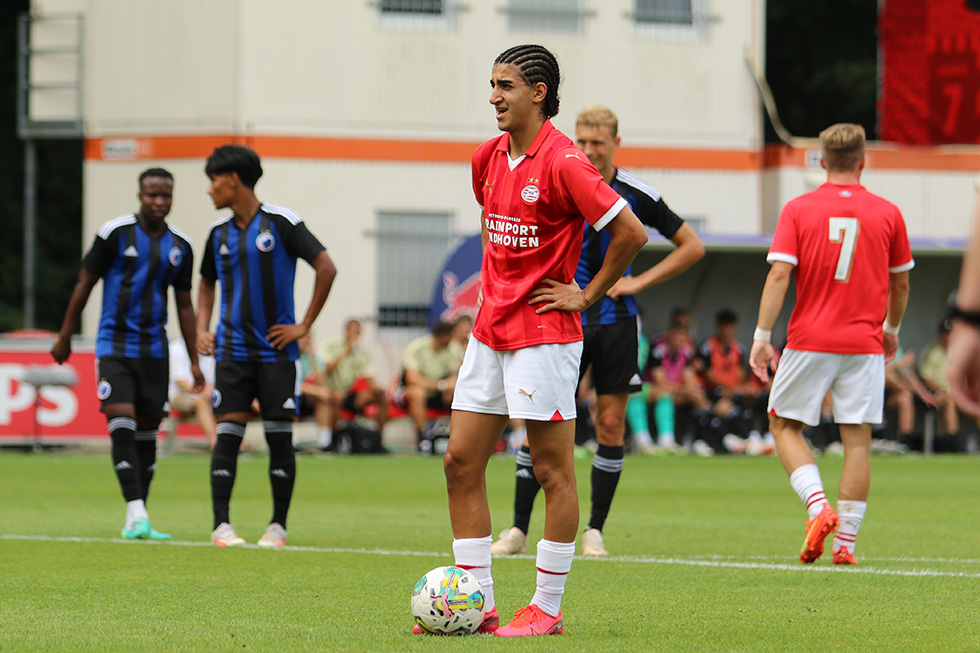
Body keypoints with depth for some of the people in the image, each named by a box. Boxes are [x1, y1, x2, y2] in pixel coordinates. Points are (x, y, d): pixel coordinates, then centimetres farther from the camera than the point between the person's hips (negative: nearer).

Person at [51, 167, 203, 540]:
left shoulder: (180, 246, 6)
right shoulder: (115, 233, -6)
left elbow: (184, 306, 13)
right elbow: (85, 285, 1)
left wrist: (194, 362, 11)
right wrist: (65, 337, 1)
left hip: (154, 351, 4)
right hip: (115, 345, -4)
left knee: (147, 433, 6)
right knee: (122, 425, -17)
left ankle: (138, 522, 13)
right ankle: (135, 513, -21)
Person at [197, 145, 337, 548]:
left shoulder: (280, 223, -6)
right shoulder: (220, 233, 10)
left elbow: (326, 268, -7)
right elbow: (207, 282, 26)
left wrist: (304, 326, -7)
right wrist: (202, 329, 11)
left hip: (276, 348, -3)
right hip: (232, 348, 3)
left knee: (279, 436, 0)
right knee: (227, 434, -5)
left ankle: (278, 526, 8)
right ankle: (221, 525, -4)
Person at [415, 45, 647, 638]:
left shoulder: (563, 162, -15)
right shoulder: (489, 157, 9)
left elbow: (631, 232, -17)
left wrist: (587, 297, -10)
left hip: (544, 335, -9)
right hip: (490, 332, 9)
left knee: (554, 471, -1)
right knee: (461, 462, 6)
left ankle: (547, 609, 5)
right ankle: (478, 605, 11)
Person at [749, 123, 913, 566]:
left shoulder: (799, 210, -1)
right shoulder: (887, 214, 3)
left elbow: (779, 274, -9)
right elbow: (900, 283, 12)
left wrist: (762, 336, -6)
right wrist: (891, 329, 29)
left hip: (809, 341, -1)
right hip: (864, 344, 1)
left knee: (784, 424, 13)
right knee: (857, 439, 4)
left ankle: (818, 506, -9)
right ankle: (846, 541, 0)